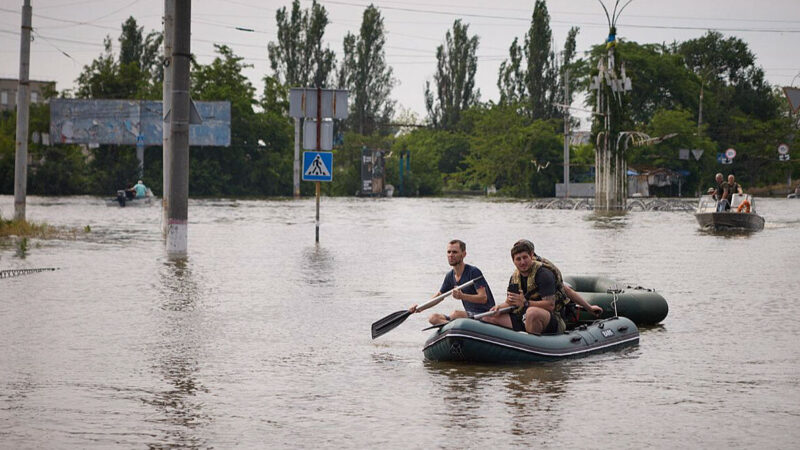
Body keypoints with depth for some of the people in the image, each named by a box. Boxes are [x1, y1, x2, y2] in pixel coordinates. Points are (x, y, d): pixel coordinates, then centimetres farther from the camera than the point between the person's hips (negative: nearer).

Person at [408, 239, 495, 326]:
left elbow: (483, 298, -22)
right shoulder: (450, 276, 10)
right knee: (433, 318, -4)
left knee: (455, 314, -34)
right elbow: (439, 296, 22)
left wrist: (462, 296, -37)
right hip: (469, 314, 8)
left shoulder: (474, 272, -14)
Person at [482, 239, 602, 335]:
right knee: (488, 317, -7)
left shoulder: (544, 273, -14)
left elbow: (550, 305, -20)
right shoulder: (515, 277, 9)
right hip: (523, 319, 7)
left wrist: (525, 303, -24)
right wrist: (500, 307, -8)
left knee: (532, 312, -43)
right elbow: (510, 303, 13)